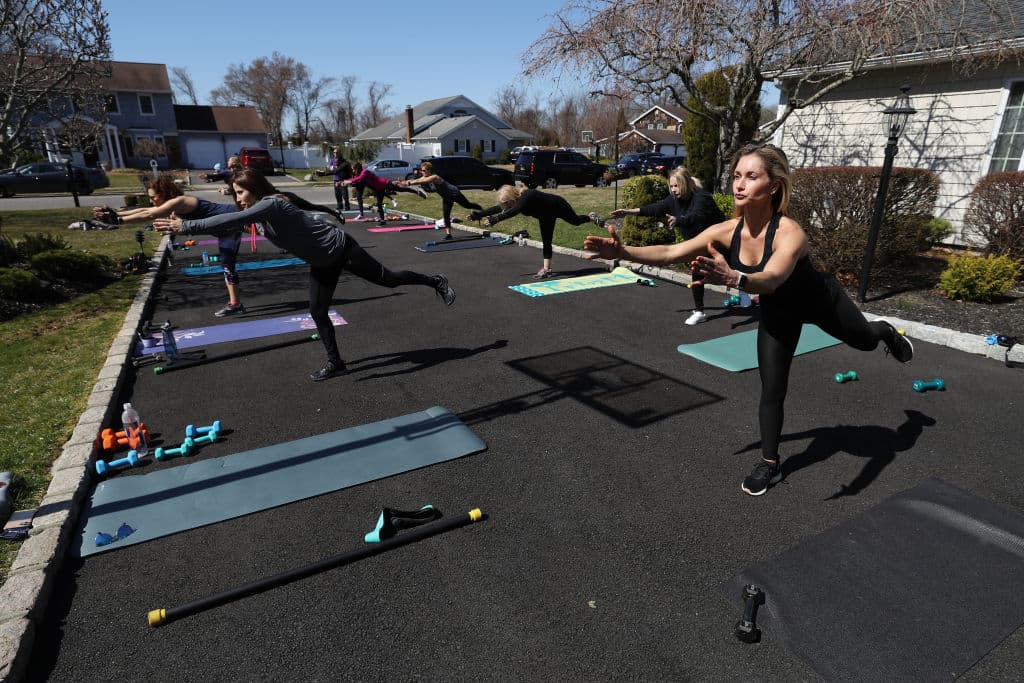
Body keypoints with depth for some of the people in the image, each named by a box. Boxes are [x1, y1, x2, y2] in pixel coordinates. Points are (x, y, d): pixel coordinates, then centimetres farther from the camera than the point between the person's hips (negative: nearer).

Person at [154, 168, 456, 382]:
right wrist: (185, 223, -9)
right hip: (322, 261, 9)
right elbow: (230, 224, 3)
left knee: (388, 279, 2)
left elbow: (233, 221, -39)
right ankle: (335, 363, 21)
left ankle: (436, 282, 22)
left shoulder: (272, 204, -27)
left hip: (340, 248, -9)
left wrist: (186, 227, -39)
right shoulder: (259, 211, 1)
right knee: (317, 312, 9)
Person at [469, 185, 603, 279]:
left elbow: (514, 211, -60)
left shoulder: (526, 197, -43)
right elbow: (497, 208, -19)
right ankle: (546, 269, 4)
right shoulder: (518, 199, -18)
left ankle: (592, 218, 48)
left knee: (576, 221, 17)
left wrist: (495, 219, -69)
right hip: (546, 215, 7)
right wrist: (477, 215, -27)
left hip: (557, 205, -7)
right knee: (546, 241, 3)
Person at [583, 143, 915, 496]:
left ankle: (888, 333, 66)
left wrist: (732, 278, -81)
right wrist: (624, 252, -48)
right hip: (778, 312, 4)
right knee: (771, 389, 5)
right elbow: (670, 253, -33)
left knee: (865, 341, 27)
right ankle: (770, 464, 22)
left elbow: (770, 280, -61)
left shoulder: (790, 233, -42)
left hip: (822, 301, -3)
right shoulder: (728, 231, -27)